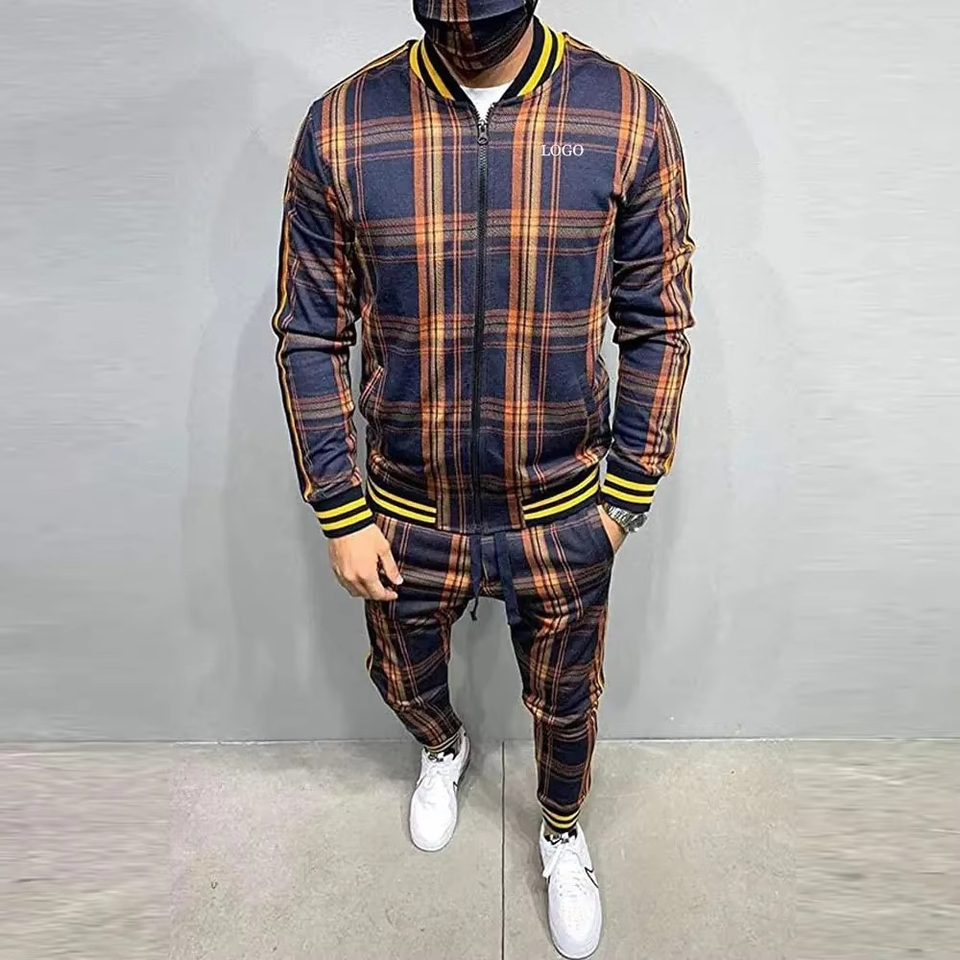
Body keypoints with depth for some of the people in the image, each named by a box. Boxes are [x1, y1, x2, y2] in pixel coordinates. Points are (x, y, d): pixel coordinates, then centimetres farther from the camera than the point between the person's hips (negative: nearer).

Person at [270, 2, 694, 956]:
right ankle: (445, 750, 65)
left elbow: (657, 325, -3)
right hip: (406, 513, 1)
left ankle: (562, 838, 57)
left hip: (564, 514, 0)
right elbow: (309, 337, -5)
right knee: (403, 678, 26)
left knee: (565, 701, 22)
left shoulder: (628, 116, -10)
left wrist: (627, 491, -3)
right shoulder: (340, 127, -10)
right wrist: (342, 515, -5)